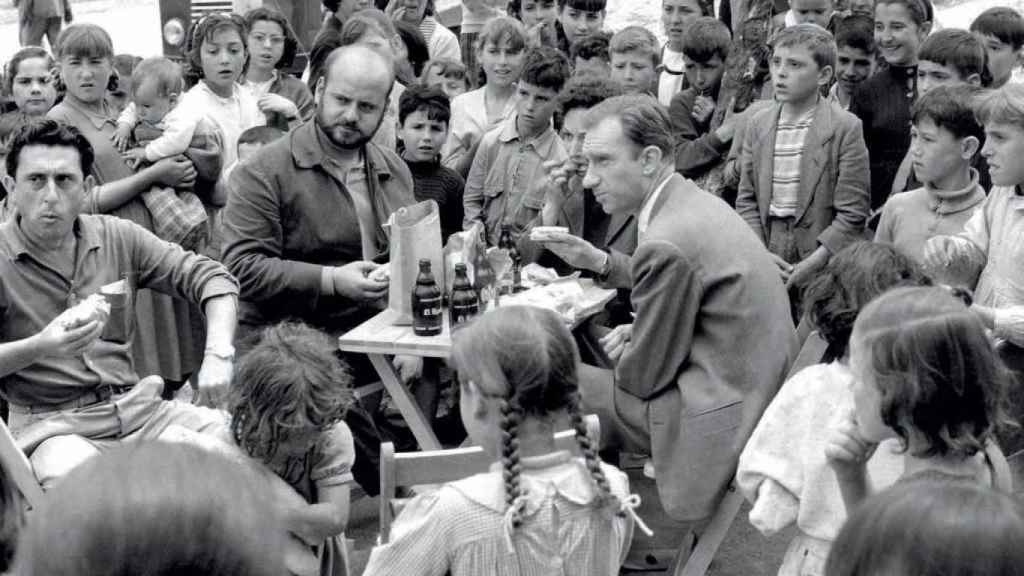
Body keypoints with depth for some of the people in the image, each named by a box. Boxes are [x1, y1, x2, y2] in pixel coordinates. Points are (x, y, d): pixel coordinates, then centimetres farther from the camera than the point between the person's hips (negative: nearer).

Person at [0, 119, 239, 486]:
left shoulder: (118, 237, 7)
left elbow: (211, 278, 6)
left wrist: (218, 354, -10)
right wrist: (40, 347, -26)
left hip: (133, 405, 4)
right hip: (51, 424, -4)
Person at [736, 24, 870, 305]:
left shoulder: (846, 127, -6)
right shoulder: (759, 124, 8)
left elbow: (852, 214, -9)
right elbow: (746, 200, 9)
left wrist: (809, 265, -15)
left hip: (821, 274, -4)